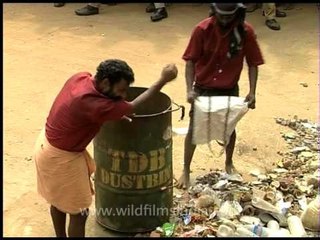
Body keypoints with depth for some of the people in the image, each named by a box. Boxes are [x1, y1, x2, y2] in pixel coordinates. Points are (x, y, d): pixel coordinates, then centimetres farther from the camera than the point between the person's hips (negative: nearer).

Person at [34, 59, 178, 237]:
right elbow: (131, 108, -22)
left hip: (48, 144, 9)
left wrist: (115, 113, -5)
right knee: (79, 211, 5)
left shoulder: (82, 78, -8)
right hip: (60, 156, -9)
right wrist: (162, 81, -20)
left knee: (60, 199, 27)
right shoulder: (90, 103, -33)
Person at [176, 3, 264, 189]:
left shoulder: (246, 31, -15)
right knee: (194, 130, 6)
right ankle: (186, 171, 21)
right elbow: (191, 61, -12)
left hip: (230, 90, 1)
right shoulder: (202, 29, -19)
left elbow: (253, 63, -6)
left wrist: (252, 92, -12)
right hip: (203, 89, -1)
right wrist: (190, 89, -21)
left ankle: (229, 163, 43)